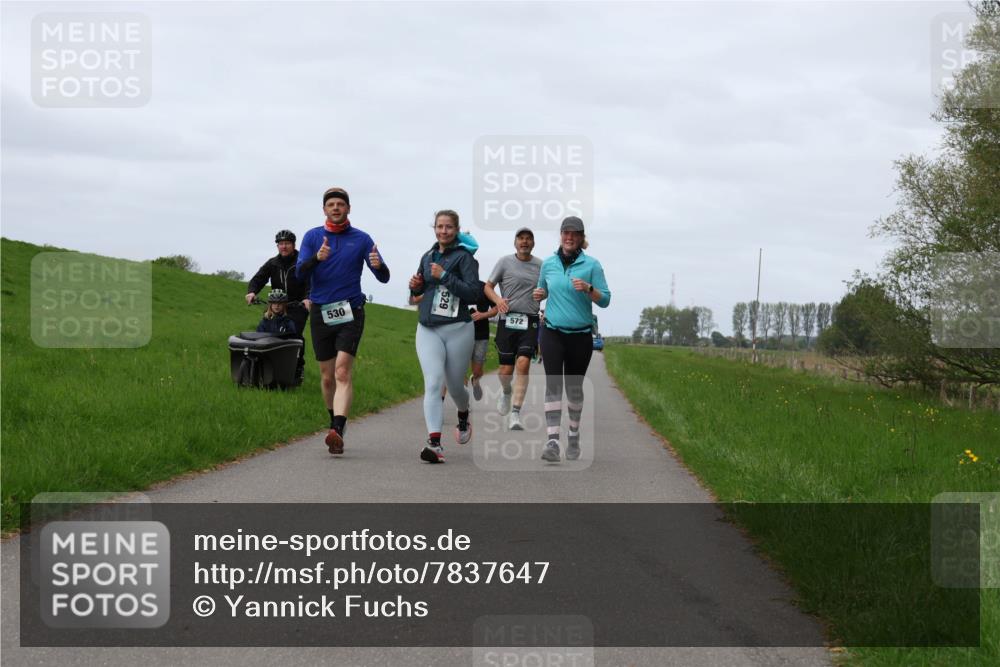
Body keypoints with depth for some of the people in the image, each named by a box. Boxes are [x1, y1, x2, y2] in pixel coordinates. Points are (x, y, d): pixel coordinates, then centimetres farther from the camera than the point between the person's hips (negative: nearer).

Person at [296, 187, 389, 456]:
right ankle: (337, 420, 31)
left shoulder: (361, 239, 3)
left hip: (350, 312, -2)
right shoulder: (312, 237, 7)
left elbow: (383, 278, -2)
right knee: (327, 377, 10)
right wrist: (316, 258, -26)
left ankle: (337, 431, -29)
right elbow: (300, 274, -5)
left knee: (343, 372, -17)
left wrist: (379, 266, -26)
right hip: (321, 312, 3)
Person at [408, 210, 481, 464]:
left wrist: (445, 276, -20)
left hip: (457, 329, -3)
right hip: (428, 329, 3)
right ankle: (435, 443, -23)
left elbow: (473, 293, -15)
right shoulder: (427, 257, 12)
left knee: (455, 386, 11)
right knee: (433, 384, -13)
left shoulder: (464, 257, -5)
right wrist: (415, 287, 4)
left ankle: (463, 418, 45)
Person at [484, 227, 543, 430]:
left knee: (523, 365, -16)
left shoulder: (541, 266, 9)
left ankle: (515, 415, -16)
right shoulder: (505, 262, 4)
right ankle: (506, 392, 40)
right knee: (506, 370, 2)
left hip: (530, 322, 0)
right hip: (508, 320, 0)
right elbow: (488, 287, 7)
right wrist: (498, 299, -12)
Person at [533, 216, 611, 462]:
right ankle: (552, 441, -20)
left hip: (581, 335, -1)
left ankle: (574, 436, 29)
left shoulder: (591, 265, -2)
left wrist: (588, 289, -21)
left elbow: (605, 300, -3)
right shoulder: (548, 263, 7)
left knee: (574, 387, 10)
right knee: (553, 384, -13)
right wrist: (539, 295, 0)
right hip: (552, 333, 1)